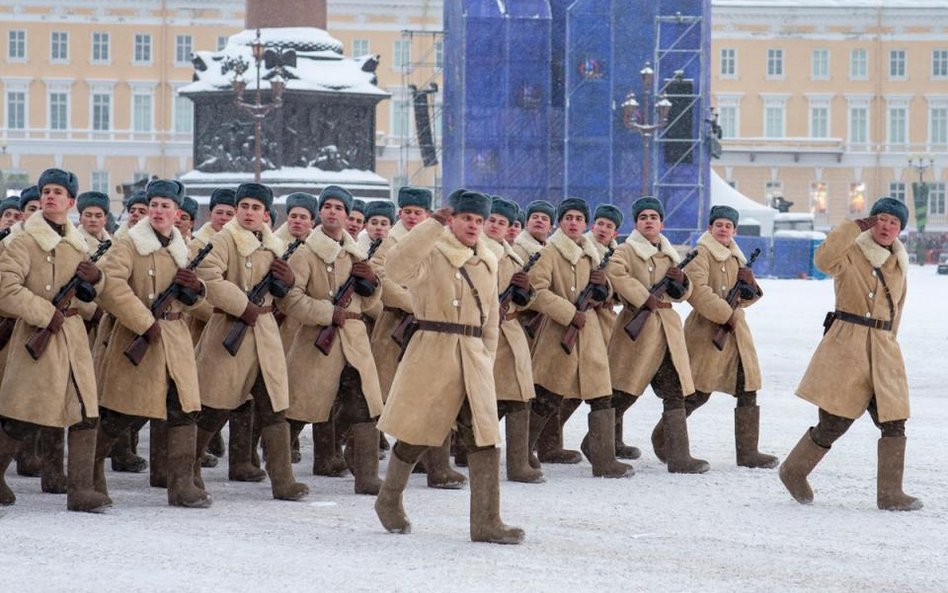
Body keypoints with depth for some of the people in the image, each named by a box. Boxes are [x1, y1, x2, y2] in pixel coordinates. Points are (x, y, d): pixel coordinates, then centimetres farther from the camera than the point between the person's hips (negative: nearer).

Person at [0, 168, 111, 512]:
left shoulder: (77, 244, 13)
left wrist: (96, 279, 1)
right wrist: (47, 315, -17)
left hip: (74, 334, 6)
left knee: (86, 414, -1)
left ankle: (80, 491, 2)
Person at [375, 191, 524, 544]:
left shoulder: (487, 262, 14)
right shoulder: (433, 255, -6)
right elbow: (398, 268, -28)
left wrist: (487, 357, 14)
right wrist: (433, 225, -26)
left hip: (475, 360, 5)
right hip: (432, 354, -5)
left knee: (485, 440, -4)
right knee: (416, 435, 6)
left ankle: (486, 522, -4)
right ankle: (388, 501, 30)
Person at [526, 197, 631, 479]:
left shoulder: (589, 254, 15)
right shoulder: (550, 252, -8)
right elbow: (537, 290, -20)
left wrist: (603, 286, 0)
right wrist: (570, 314, -20)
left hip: (589, 333, 7)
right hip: (559, 333, -7)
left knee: (601, 397, 1)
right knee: (547, 398, -1)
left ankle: (604, 460, 5)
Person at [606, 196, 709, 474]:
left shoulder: (669, 255, 17)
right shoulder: (626, 251, -4)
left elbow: (682, 295, 22)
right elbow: (614, 273, -25)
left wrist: (682, 281, -2)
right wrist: (645, 299, -24)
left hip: (667, 327, 6)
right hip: (638, 328, -6)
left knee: (675, 394, 3)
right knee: (623, 394, -2)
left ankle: (678, 456, 8)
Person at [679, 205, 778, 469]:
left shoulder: (735, 257, 17)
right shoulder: (702, 254, -7)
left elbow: (745, 298, 23)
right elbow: (697, 290, -20)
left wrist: (749, 288, -1)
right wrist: (725, 315, -20)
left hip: (735, 329, 8)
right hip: (706, 329, -8)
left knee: (748, 391, 3)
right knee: (698, 392, -7)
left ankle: (747, 451, 7)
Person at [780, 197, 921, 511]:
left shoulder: (899, 265, 12)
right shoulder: (851, 255, -5)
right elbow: (823, 260, -28)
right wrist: (854, 227, -27)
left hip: (884, 351, 6)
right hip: (846, 347, -6)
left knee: (894, 423, -1)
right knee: (834, 423, -4)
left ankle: (890, 493, 4)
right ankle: (793, 471, 16)